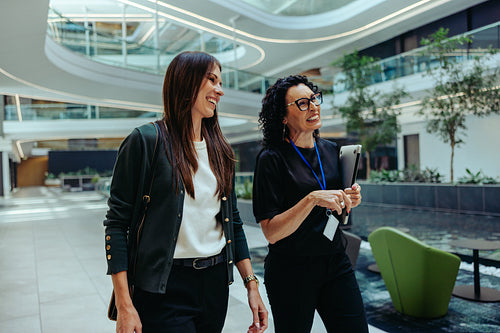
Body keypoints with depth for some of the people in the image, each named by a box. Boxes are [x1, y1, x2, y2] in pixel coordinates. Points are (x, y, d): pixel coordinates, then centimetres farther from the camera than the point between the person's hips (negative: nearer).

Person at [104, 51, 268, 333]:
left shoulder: (220, 150, 8)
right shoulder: (146, 141, -10)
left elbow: (233, 221, 12)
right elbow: (117, 223, -11)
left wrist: (252, 284, 7)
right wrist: (124, 306, -15)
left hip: (216, 281, 6)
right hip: (164, 288, -5)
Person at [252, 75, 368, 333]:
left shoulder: (331, 150, 6)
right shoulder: (271, 158, -13)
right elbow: (271, 232, -17)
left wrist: (350, 200, -4)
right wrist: (312, 199, -27)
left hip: (336, 263, 5)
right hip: (291, 270, -5)